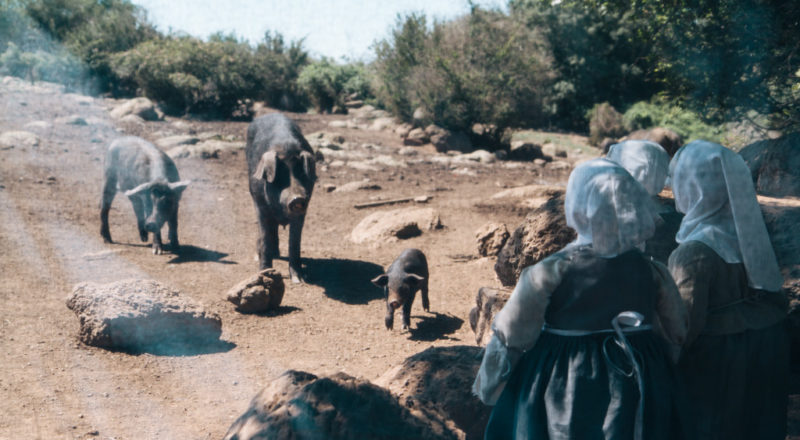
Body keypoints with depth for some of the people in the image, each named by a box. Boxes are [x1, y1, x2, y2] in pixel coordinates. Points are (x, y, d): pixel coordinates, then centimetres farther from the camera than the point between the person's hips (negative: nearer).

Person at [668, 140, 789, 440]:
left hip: (717, 357, -7)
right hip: (768, 343, 7)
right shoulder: (749, 229, -3)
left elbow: (687, 322, -23)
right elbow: (773, 295, 6)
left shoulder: (696, 251, -24)